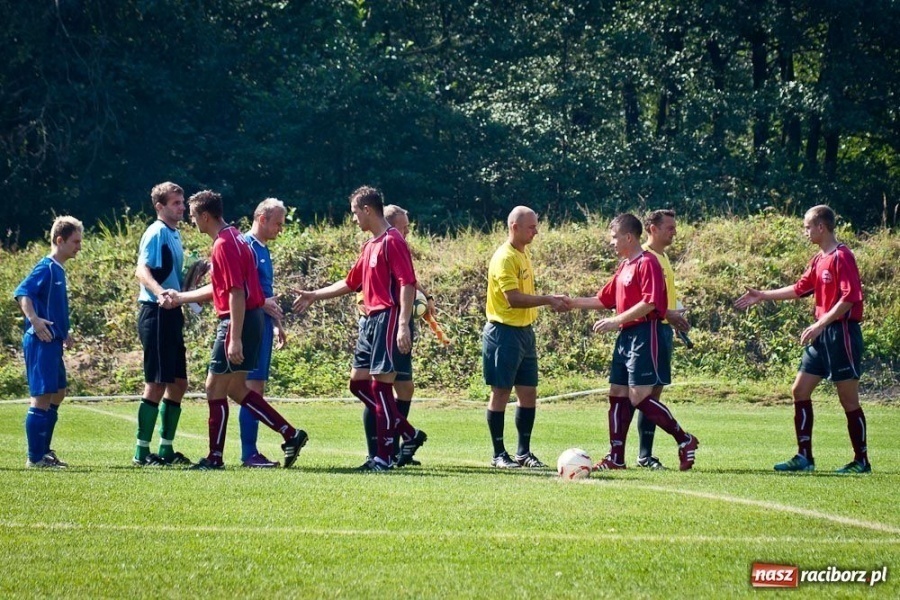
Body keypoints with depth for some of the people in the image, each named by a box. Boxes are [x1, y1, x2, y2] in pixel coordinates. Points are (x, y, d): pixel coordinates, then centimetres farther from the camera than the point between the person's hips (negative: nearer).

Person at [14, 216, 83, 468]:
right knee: (42, 397, -8)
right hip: (41, 343, -10)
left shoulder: (58, 270, 16)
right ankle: (35, 457, -5)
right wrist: (34, 319, -34)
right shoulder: (46, 268, -13)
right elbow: (21, 293, -24)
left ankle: (44, 451, 24)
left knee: (57, 393, 16)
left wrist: (64, 332, 23)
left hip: (52, 343, 10)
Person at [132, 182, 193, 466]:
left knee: (178, 383, 11)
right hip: (156, 314, -10)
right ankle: (142, 451, -2)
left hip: (172, 314, 10)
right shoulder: (156, 232, -11)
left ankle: (166, 448, 18)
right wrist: (160, 294, -41)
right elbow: (142, 271, -24)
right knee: (156, 384, -7)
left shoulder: (174, 234, 17)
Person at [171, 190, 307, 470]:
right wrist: (180, 298, 29)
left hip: (238, 322, -10)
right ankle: (290, 434, 11)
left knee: (215, 388, -1)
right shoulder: (232, 238, 15)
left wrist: (234, 339, -25)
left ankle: (215, 457, 6)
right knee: (236, 389, 14)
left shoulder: (224, 245, -17)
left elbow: (236, 293, -22)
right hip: (251, 319, 10)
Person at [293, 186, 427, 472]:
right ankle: (409, 433, 16)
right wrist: (314, 296, 32)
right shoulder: (370, 246, 18)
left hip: (388, 319, -10)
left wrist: (403, 325, -26)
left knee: (381, 385, -8)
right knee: (359, 381, 10)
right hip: (372, 320, 10)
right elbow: (351, 283, 29)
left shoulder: (392, 242, -11)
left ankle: (384, 456, -4)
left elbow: (407, 284, -19)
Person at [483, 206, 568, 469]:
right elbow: (514, 298, -24)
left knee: (528, 393, 9)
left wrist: (552, 300, 9)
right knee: (501, 392, -2)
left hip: (524, 331, 9)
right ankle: (499, 454, 4)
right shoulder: (504, 258, -16)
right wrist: (548, 300, -22)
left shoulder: (524, 254, 13)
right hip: (504, 332, -9)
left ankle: (524, 452, 16)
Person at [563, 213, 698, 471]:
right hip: (626, 336, 10)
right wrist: (571, 303, 17)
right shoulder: (624, 266, 18)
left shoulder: (647, 263, -11)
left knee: (639, 397, -14)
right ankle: (616, 458, 9)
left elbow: (650, 303, -20)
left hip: (646, 335, -10)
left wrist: (617, 321, -21)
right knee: (617, 395, 7)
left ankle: (685, 441, -3)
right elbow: (604, 300, 24)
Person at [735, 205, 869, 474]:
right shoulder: (819, 259, 14)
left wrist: (820, 324, -23)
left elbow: (849, 298, -21)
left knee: (848, 398, -4)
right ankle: (804, 457, 10)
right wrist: (763, 296, 23)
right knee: (800, 390, 7)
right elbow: (800, 288, 22)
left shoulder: (842, 257, -14)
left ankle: (861, 461, 4)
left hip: (842, 333, -10)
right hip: (822, 335, 10)